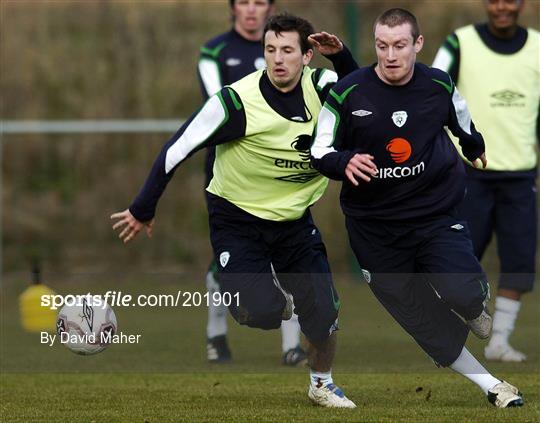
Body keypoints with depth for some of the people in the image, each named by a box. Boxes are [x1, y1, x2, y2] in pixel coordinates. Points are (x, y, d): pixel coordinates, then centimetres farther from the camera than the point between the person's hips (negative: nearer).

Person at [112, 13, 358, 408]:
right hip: (237, 219, -4)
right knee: (262, 313, -22)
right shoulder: (237, 101, -23)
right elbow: (178, 149, -16)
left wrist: (340, 54, -12)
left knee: (324, 311, -3)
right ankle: (272, 298, 18)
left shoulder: (319, 87, -10)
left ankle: (322, 383, 26)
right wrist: (143, 209, -11)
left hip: (294, 219, 4)